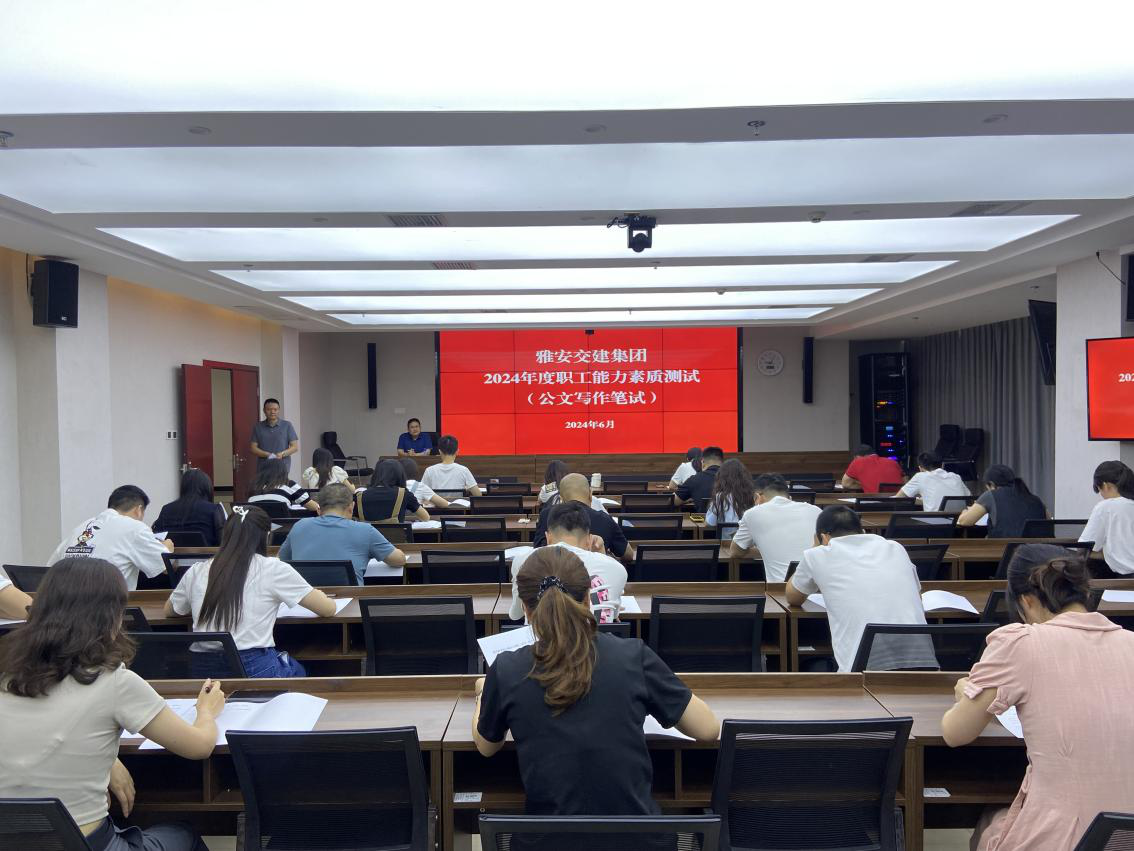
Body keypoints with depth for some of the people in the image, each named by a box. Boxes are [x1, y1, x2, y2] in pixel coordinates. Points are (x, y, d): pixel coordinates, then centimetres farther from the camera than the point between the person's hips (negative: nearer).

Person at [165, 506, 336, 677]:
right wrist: (317, 595, 22)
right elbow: (328, 609, 0)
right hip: (255, 670, -4)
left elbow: (169, 611, 25)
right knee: (298, 670, 31)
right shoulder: (273, 569, -5)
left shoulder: (196, 571, 5)